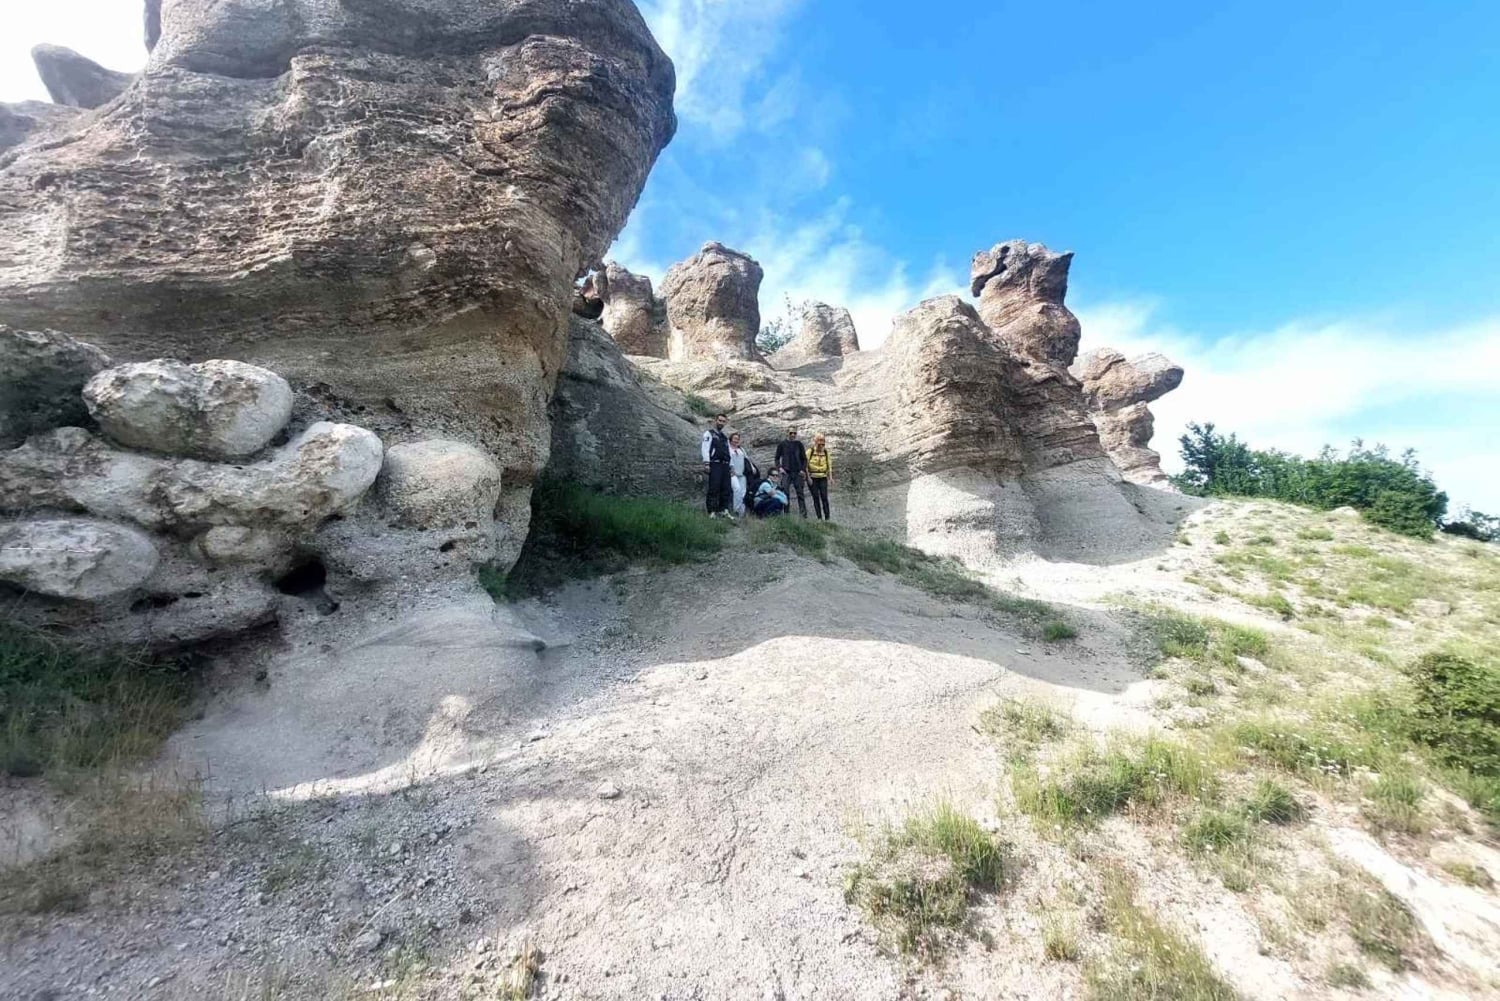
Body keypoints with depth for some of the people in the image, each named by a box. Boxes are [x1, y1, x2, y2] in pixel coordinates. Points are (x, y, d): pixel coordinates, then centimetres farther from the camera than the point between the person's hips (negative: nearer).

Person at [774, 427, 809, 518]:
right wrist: (780, 467, -6)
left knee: (800, 493, 3)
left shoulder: (799, 444, 7)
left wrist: (803, 469, -3)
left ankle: (804, 514, 5)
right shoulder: (782, 445, 4)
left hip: (798, 473, 1)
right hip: (786, 473, -1)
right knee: (785, 493, -5)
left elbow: (804, 458, 10)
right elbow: (777, 458, 9)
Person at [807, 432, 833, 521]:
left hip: (823, 478, 2)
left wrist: (830, 477, 1)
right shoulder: (809, 452, -4)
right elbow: (805, 465, -4)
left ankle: (827, 517, -3)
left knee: (824, 497, -5)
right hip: (812, 478, -2)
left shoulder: (826, 453, 7)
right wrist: (808, 477, -10)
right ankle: (819, 518, 6)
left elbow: (829, 466, 11)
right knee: (816, 498, 1)